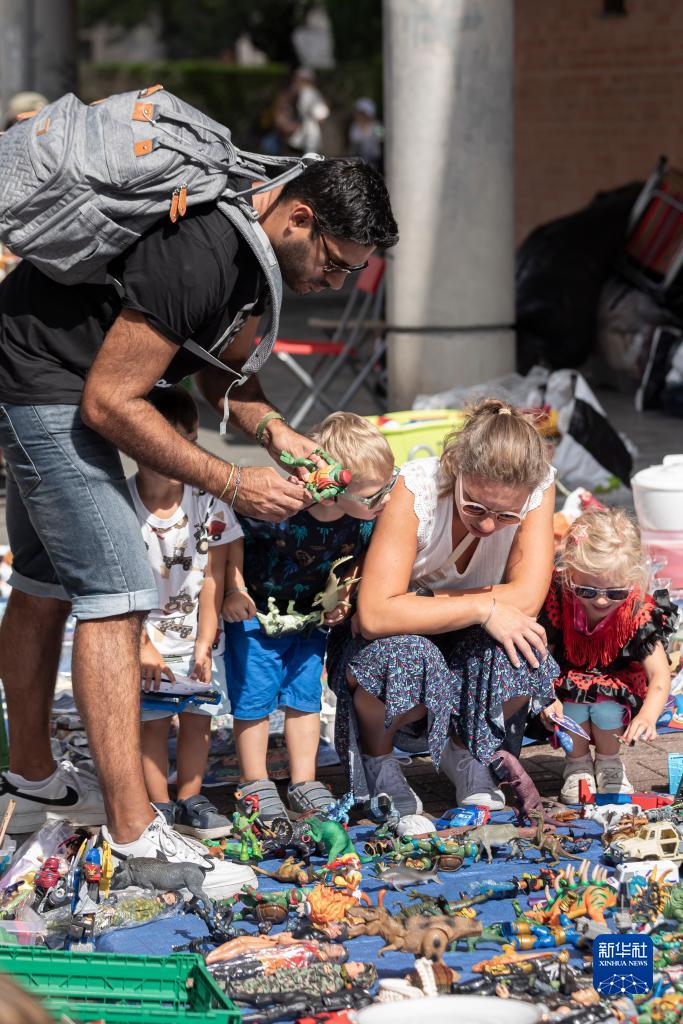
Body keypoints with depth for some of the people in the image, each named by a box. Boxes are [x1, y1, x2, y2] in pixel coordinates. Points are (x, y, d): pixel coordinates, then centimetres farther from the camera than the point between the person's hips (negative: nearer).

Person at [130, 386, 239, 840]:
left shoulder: (208, 504, -8)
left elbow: (212, 581, -5)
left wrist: (203, 645, -10)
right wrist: (141, 646, -15)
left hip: (197, 636, 3)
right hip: (144, 635, -3)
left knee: (198, 718, 5)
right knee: (153, 722, -3)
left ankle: (189, 801, 19)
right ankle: (159, 807, 8)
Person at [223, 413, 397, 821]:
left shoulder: (367, 520, -21)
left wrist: (344, 595, -7)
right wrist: (235, 591, -19)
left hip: (312, 616, 4)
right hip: (256, 610, -4)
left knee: (305, 695, 10)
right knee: (254, 697, 1)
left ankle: (304, 782, 21)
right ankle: (255, 784, 15)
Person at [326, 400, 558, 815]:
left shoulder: (538, 487, -22)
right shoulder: (415, 489, -30)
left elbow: (526, 599, -27)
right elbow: (376, 613, -38)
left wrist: (421, 604, -28)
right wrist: (484, 608, -36)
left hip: (470, 642, 3)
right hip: (394, 636, -3)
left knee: (520, 654, -31)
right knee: (406, 655, -38)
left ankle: (465, 749, 3)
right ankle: (375, 755, -3)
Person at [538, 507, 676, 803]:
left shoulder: (638, 613, -22)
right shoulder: (556, 601, -23)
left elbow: (659, 674, -25)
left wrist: (648, 715, -44)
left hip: (617, 696, 0)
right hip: (568, 689, 0)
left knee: (606, 710, -31)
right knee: (575, 702, -32)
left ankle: (609, 763, 4)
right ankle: (577, 764, 0)